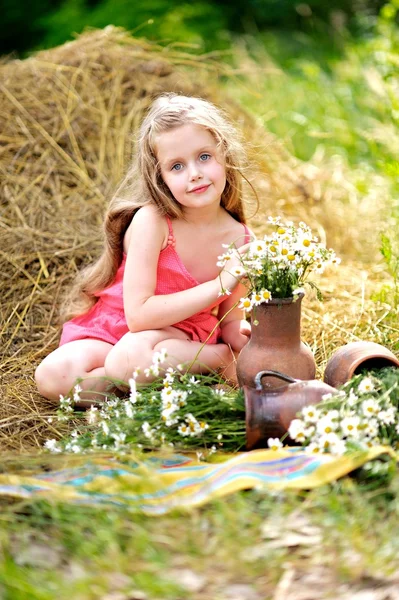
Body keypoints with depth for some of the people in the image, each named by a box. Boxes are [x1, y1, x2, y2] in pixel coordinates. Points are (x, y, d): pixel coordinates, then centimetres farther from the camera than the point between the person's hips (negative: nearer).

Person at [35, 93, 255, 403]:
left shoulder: (240, 239, -8)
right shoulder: (151, 221, -20)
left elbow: (229, 324, 4)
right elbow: (138, 314, -24)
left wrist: (246, 333, -20)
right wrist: (219, 286, -25)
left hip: (180, 335, -1)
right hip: (113, 326, 1)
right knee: (54, 375, -31)